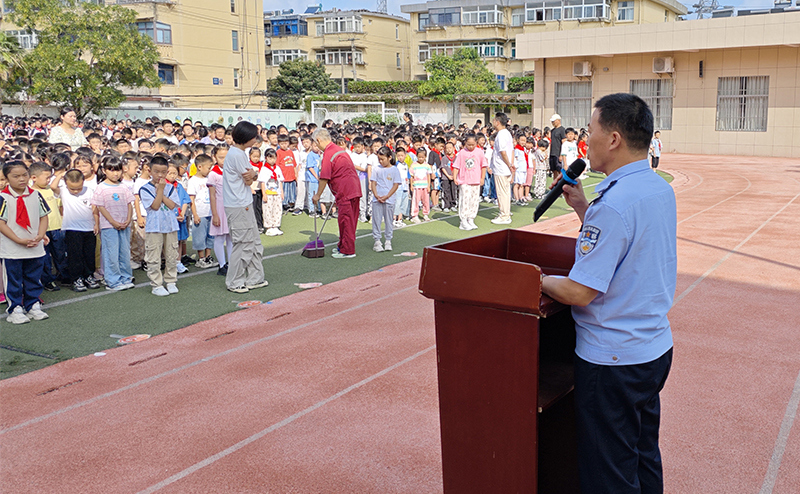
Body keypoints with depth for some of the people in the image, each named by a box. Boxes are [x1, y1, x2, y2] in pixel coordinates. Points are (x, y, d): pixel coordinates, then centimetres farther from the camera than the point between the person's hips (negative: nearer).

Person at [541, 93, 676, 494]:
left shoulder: (613, 203, -26)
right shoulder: (661, 189, 3)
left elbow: (579, 292, -25)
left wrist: (534, 279, -8)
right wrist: (582, 207, 9)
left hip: (613, 361, -9)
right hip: (656, 348, 9)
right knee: (644, 456, 25)